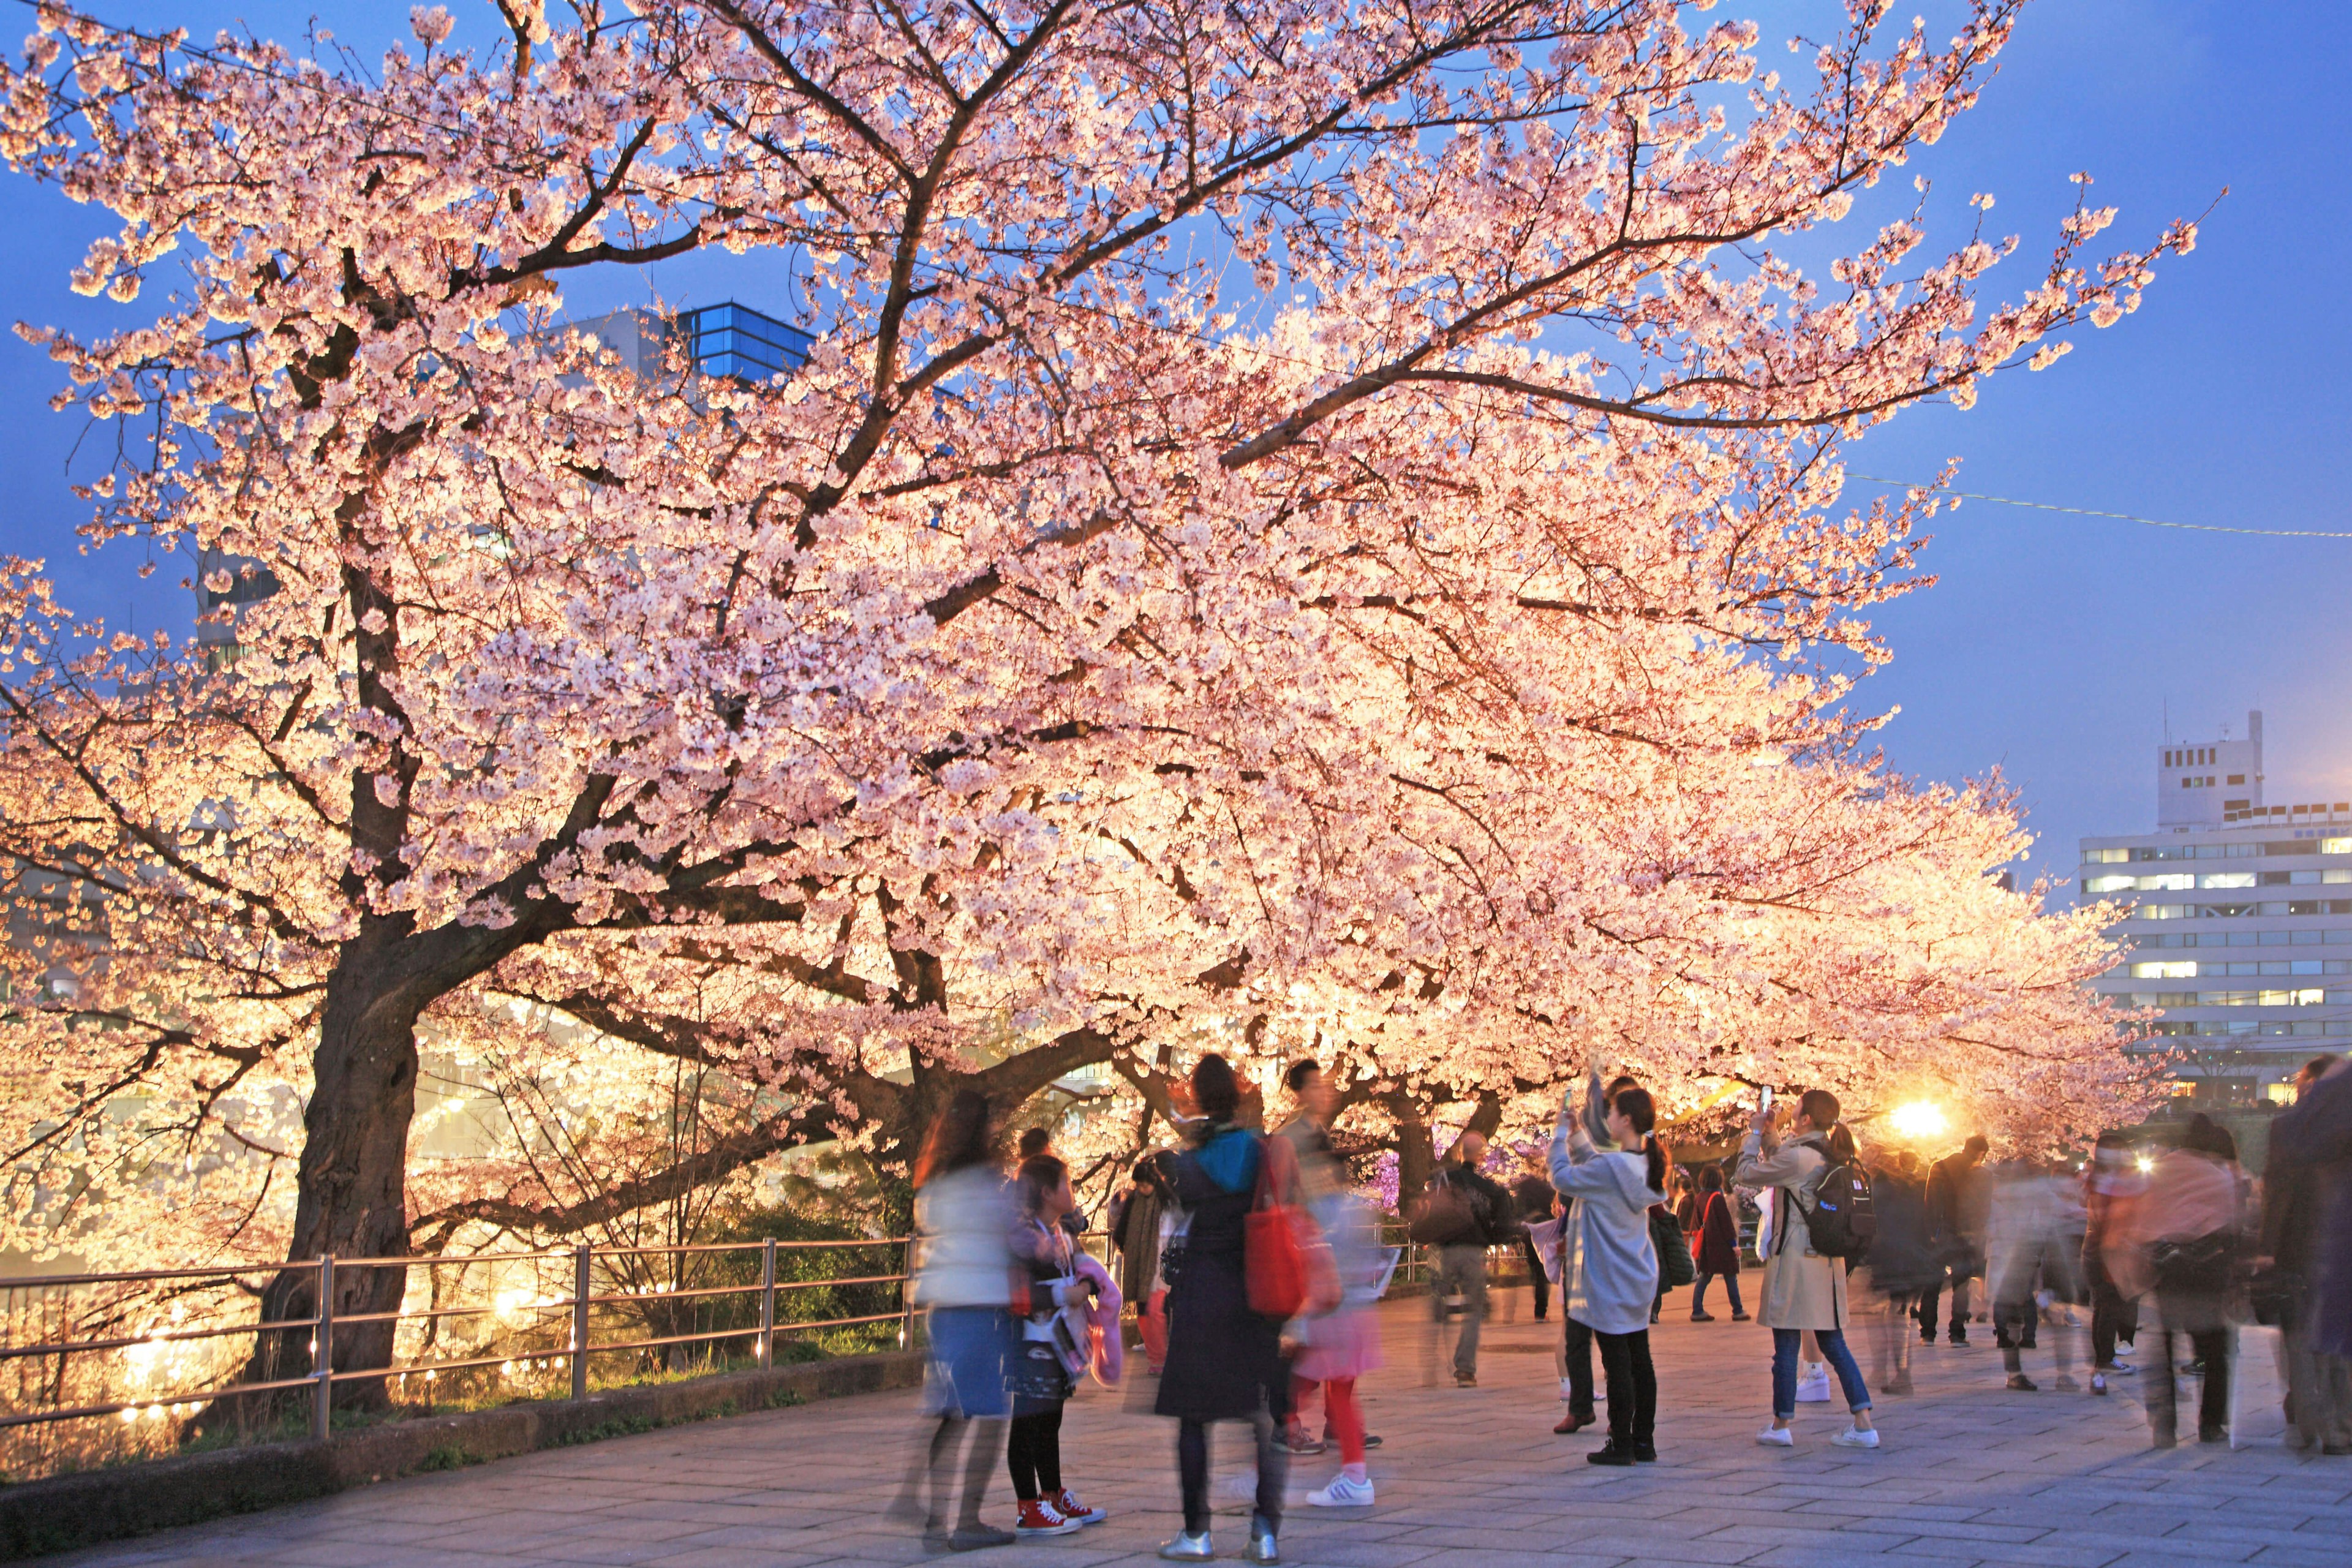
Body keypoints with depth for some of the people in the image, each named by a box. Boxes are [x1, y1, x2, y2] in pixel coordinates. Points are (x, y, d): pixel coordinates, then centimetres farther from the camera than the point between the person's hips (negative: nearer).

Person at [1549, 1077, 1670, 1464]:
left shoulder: (1612, 1167, -21)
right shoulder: (1645, 1165, 6)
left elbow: (1563, 1177, -11)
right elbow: (1594, 1166, 20)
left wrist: (1561, 1133, 0)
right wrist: (1577, 1133, 13)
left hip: (1610, 1283, -8)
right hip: (1639, 1280, 8)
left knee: (1617, 1363, -3)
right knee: (1639, 1360, 12)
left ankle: (1621, 1446, 2)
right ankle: (1644, 1442, 18)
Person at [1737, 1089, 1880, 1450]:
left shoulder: (1796, 1157, -17)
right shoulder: (1830, 1156, 9)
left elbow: (1746, 1174, -7)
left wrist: (1756, 1132, 4)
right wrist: (1771, 1135, 21)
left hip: (1795, 1259, -8)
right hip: (1828, 1260, 8)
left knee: (1786, 1345, 1)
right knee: (1833, 1343, 10)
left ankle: (1781, 1426, 9)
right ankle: (1864, 1424, 5)